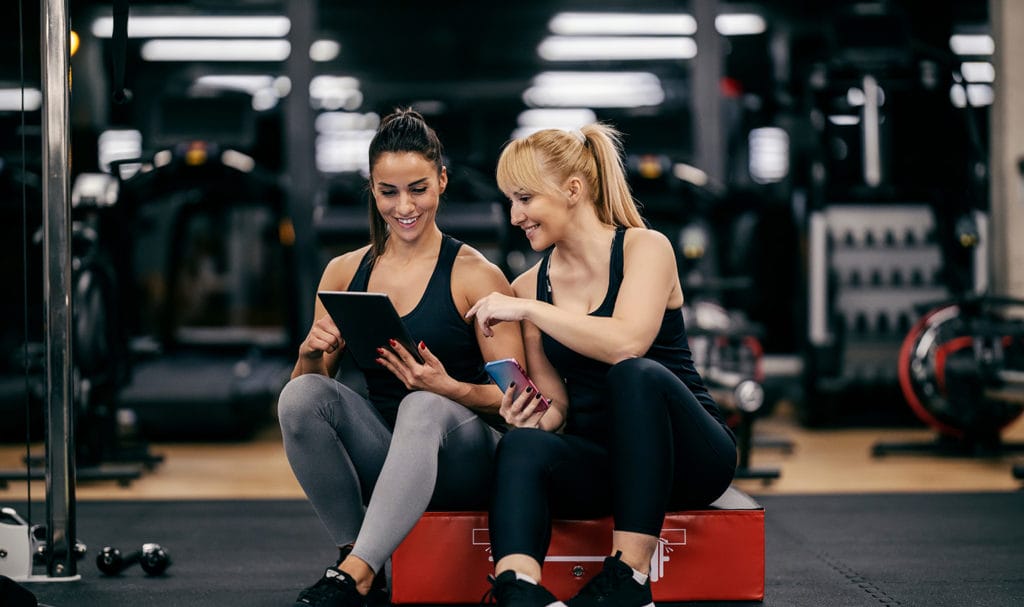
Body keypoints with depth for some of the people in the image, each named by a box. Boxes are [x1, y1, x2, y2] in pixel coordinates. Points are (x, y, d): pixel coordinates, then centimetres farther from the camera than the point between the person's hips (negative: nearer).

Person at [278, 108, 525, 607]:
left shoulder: (474, 274, -4)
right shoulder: (344, 273, 9)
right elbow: (308, 382, 10)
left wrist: (447, 387, -27)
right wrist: (311, 353, -13)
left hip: (461, 461, -4)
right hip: (382, 457, 4)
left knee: (425, 406, -36)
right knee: (299, 395, -23)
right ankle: (351, 552, -19)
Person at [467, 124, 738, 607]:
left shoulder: (644, 248, -4)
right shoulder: (528, 286, 10)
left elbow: (628, 343, -24)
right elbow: (556, 403, 11)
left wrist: (527, 309, -19)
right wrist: (539, 417, -13)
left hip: (687, 454, -3)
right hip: (599, 459, 3)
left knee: (636, 375, -36)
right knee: (523, 444, -29)